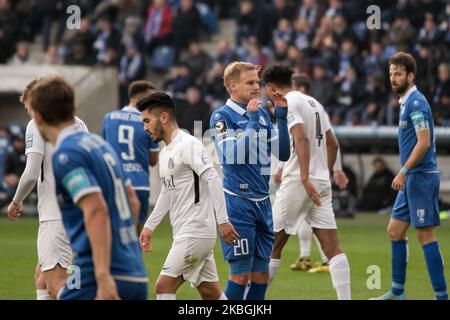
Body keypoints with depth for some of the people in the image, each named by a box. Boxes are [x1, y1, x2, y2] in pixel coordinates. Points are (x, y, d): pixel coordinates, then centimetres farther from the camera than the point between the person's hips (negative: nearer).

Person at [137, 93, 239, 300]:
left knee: (164, 285, -11)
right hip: (184, 234, 9)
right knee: (210, 293, 9)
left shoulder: (188, 144, -12)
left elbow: (212, 180, -19)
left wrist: (222, 220, -25)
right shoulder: (165, 152, 17)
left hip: (195, 233, -9)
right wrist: (149, 226, 25)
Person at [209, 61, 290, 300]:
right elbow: (233, 155, -21)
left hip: (262, 201, 7)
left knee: (261, 271, 8)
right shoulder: (222, 117, -8)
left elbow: (282, 153, 12)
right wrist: (251, 120, -20)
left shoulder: (262, 114, 12)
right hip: (238, 202, -7)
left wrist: (281, 117, 3)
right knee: (241, 273, -5)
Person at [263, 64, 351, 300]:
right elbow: (333, 143, 21)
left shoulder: (287, 103, -8)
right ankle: (345, 298, -6)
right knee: (332, 248, 1)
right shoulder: (313, 103, 17)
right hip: (322, 183, 7)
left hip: (297, 183, -7)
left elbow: (301, 138, -22)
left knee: (272, 246, 1)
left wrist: (305, 178, -29)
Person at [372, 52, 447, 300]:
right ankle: (397, 292, 19)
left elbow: (424, 143, -21)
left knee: (425, 235, -8)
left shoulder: (416, 103, -14)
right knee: (395, 230, 13)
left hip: (420, 177, -10)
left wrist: (403, 172, -21)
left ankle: (441, 295, -6)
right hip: (411, 179, 10)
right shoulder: (406, 102, 16)